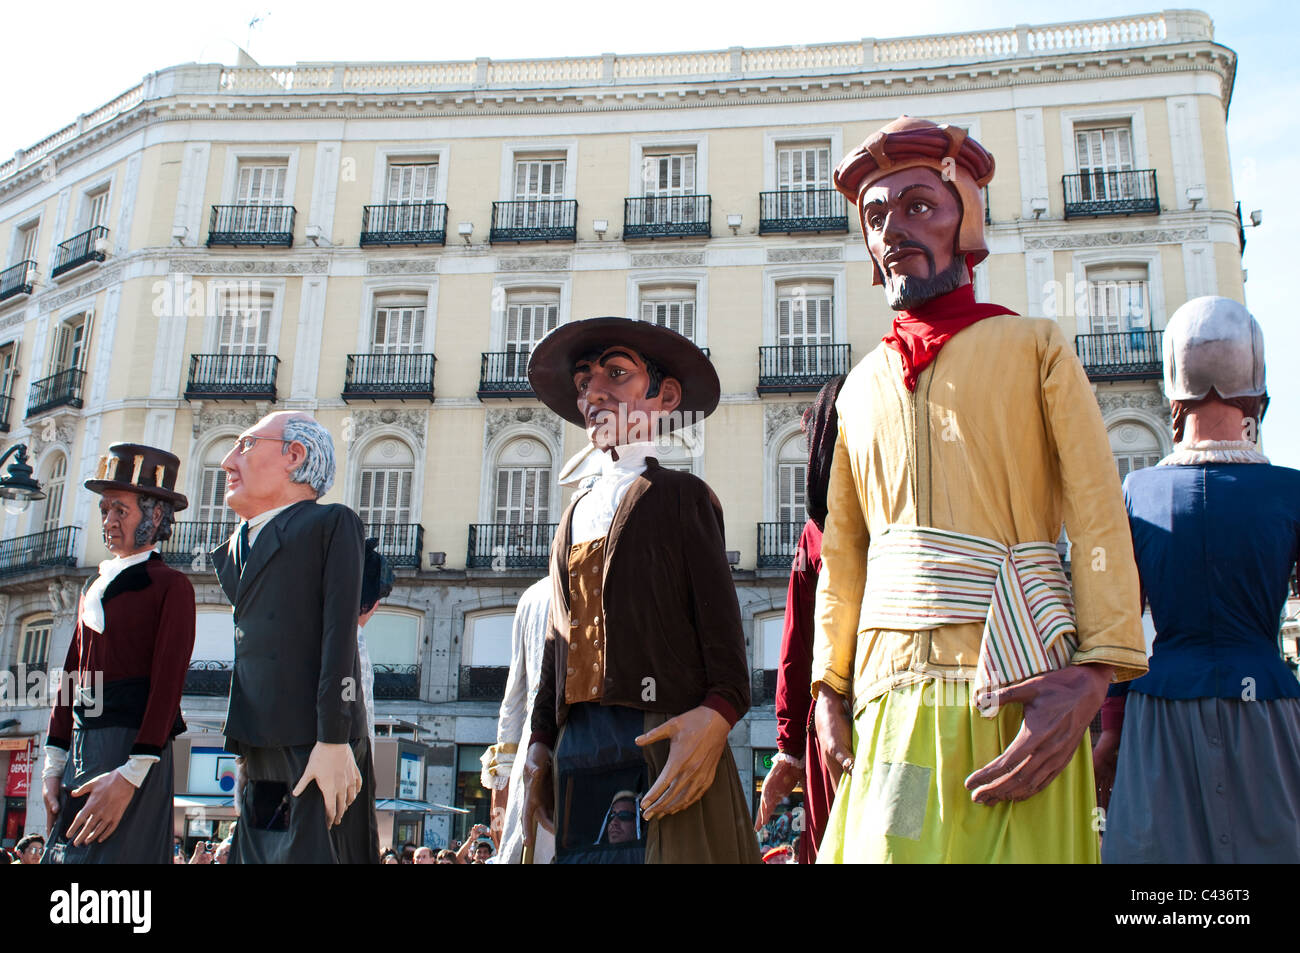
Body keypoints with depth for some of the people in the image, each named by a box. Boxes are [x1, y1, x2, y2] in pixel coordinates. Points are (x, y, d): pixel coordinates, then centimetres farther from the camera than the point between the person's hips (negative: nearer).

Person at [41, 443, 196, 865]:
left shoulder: (171, 586, -5)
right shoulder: (94, 587, 19)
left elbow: (168, 684, -13)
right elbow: (72, 674, 17)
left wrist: (130, 776, -20)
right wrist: (53, 765, 11)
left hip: (133, 749, -7)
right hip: (80, 749, 7)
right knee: (63, 854, 9)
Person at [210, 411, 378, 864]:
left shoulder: (331, 524, 1)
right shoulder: (236, 549, 23)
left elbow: (339, 637, -9)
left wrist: (334, 742, -16)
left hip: (315, 749, -7)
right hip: (261, 758, 7)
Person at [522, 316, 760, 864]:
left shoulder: (679, 495, 6)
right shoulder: (574, 516, 23)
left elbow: (720, 617, -4)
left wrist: (718, 713, -19)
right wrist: (541, 741, 16)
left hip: (665, 738, -5)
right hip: (580, 747, 5)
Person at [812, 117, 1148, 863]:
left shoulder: (1036, 347, 6)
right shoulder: (861, 387, 17)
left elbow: (1100, 523, -3)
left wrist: (1092, 677, -15)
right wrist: (829, 690, 7)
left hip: (1019, 690, -3)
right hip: (894, 696, 3)